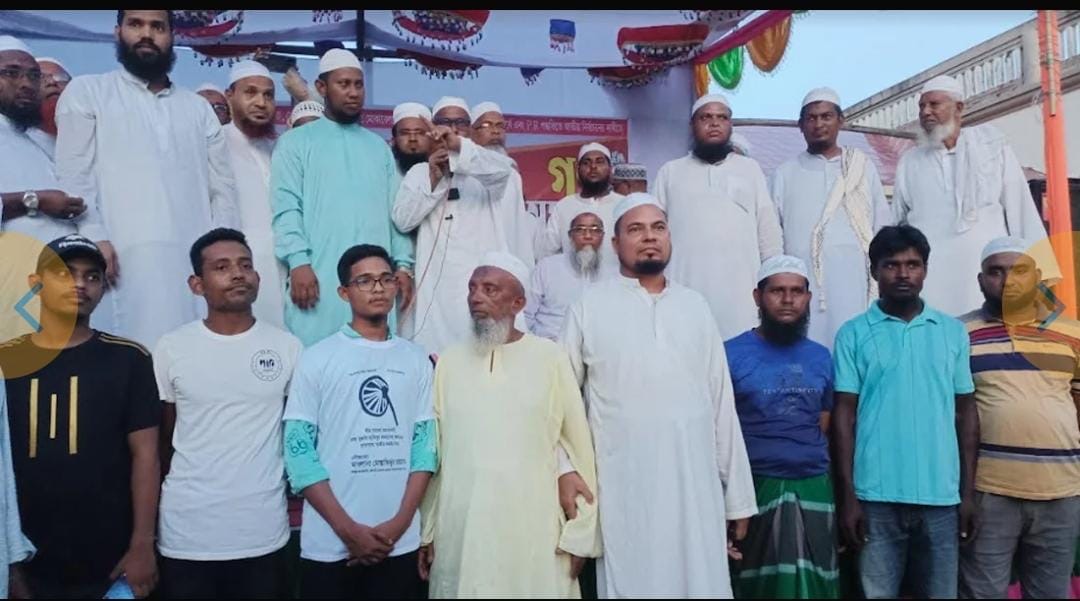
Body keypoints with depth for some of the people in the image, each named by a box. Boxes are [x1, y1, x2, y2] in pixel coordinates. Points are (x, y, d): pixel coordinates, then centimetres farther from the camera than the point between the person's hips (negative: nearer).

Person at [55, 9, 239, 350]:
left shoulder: (198, 108, 23)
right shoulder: (87, 92, 14)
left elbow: (223, 187, 17)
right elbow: (73, 174, 4)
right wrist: (94, 237, -11)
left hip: (197, 257, 3)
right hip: (129, 255, -3)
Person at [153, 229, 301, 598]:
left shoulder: (288, 347, 0)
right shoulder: (170, 349, 0)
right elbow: (161, 439, 8)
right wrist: (155, 505, 9)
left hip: (264, 533, 0)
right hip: (186, 534, 0)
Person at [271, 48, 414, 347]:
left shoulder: (379, 146, 20)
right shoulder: (295, 143, 8)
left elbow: (395, 211, 16)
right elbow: (286, 208, -2)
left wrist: (403, 264, 6)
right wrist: (299, 262, -15)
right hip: (319, 276, -3)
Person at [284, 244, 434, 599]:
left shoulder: (416, 360, 6)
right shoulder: (317, 359, -2)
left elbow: (426, 443, 4)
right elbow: (298, 449, -5)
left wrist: (400, 522, -7)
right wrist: (349, 530, -10)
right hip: (330, 544, -2)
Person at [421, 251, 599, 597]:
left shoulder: (550, 358, -5)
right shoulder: (449, 362, 4)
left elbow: (578, 448, -2)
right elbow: (432, 452, 7)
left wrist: (579, 532, -2)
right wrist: (426, 531, 8)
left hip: (534, 532, -2)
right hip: (460, 532, 2)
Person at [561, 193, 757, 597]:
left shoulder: (695, 306, 10)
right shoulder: (591, 306, 1)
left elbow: (722, 402, 10)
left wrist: (738, 495, 8)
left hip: (695, 482, 3)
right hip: (624, 485, -2)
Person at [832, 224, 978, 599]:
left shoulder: (953, 332, 7)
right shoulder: (854, 334, 0)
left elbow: (966, 413, 9)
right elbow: (844, 415, -1)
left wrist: (968, 491, 5)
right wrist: (848, 496, -5)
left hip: (941, 495, 2)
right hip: (877, 496, -2)